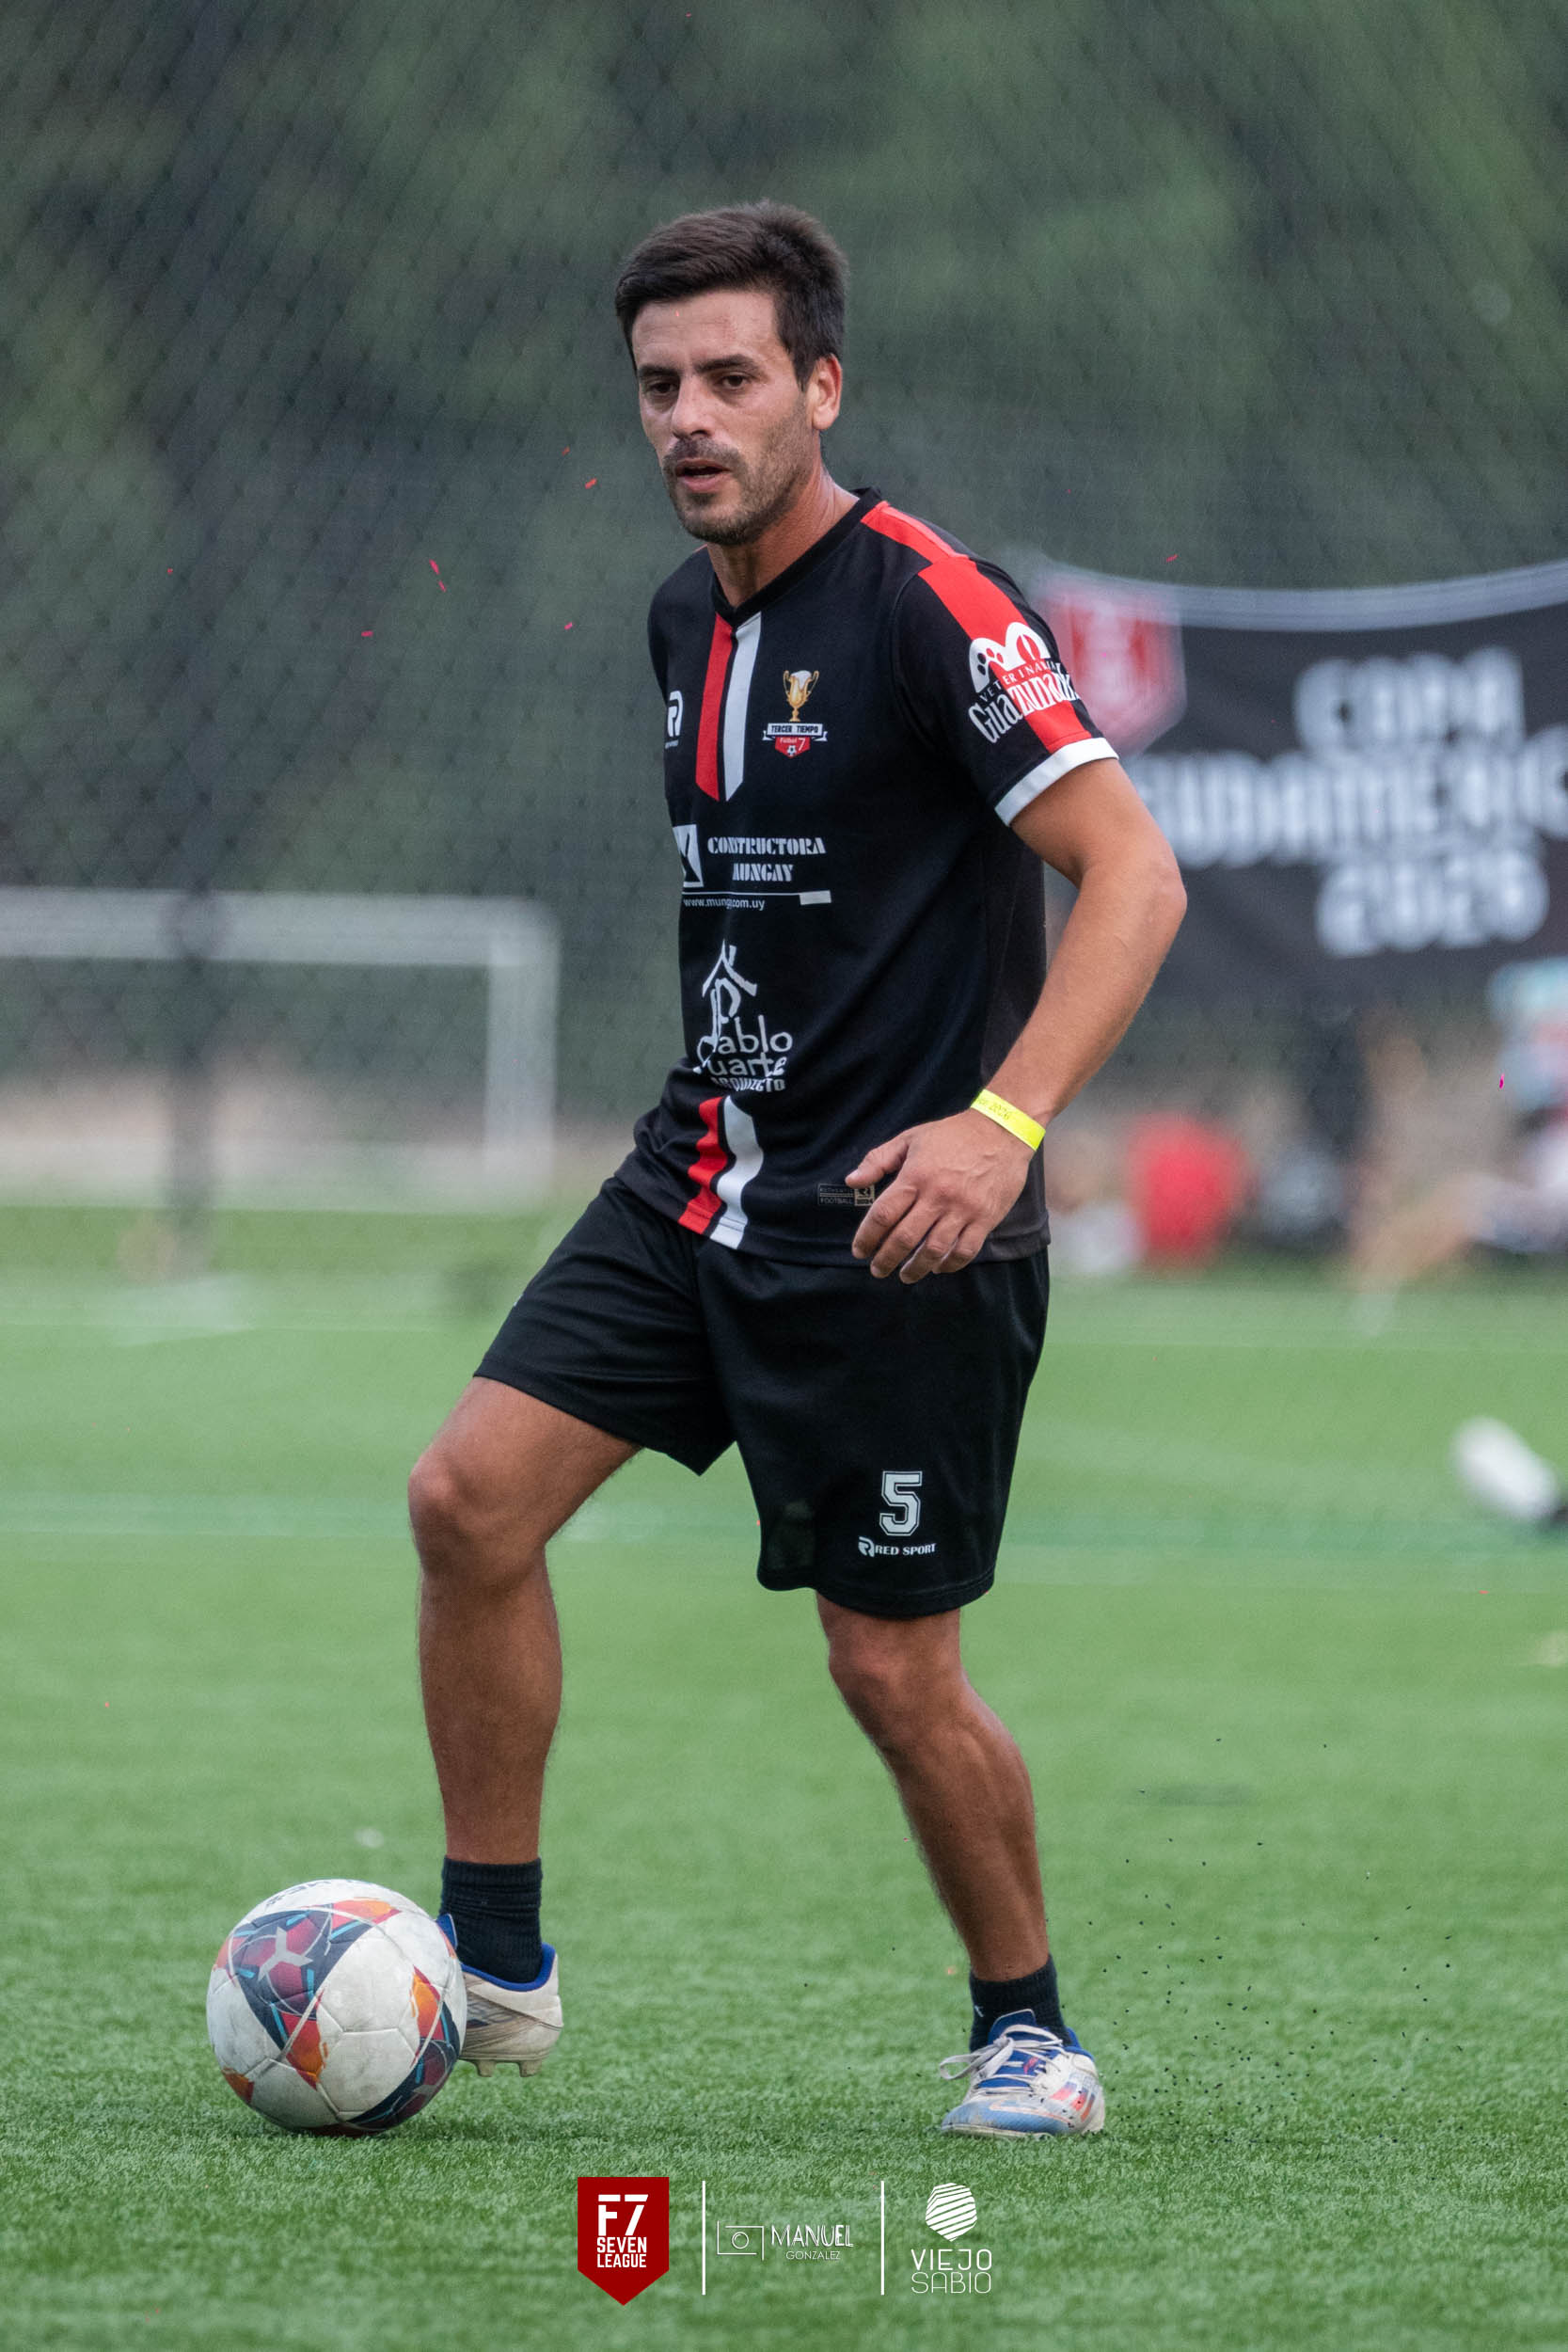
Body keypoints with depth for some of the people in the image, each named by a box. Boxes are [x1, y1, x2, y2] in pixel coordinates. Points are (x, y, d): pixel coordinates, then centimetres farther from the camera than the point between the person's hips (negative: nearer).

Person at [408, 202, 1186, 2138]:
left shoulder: (927, 607, -16)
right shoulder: (684, 617, 10)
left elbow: (1131, 873, -21)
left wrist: (1004, 1123, -32)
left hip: (892, 1225, -7)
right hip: (699, 1180, 7)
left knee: (894, 1669, -3)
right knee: (469, 1496, -5)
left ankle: (1026, 2028, 19)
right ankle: (495, 1963, 6)